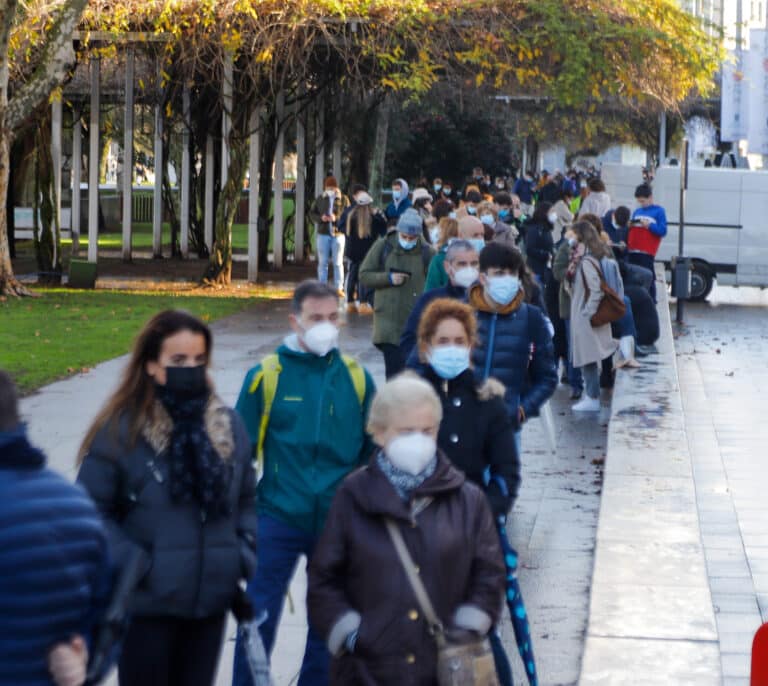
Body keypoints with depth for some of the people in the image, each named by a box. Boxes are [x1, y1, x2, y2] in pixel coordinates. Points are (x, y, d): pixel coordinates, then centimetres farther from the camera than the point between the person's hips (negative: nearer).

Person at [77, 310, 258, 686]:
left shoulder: (228, 425, 4)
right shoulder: (121, 429, -13)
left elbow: (246, 500, 15)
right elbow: (91, 511, -9)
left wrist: (245, 559, 3)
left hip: (212, 599, 5)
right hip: (147, 602, -5)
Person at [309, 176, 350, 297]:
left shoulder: (343, 199, 0)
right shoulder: (320, 199, 7)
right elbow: (312, 213, 9)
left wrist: (336, 218, -20)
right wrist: (321, 218, -11)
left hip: (338, 234, -2)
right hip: (323, 234, 2)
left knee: (338, 263, 1)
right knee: (322, 262, 5)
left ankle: (339, 288, 5)